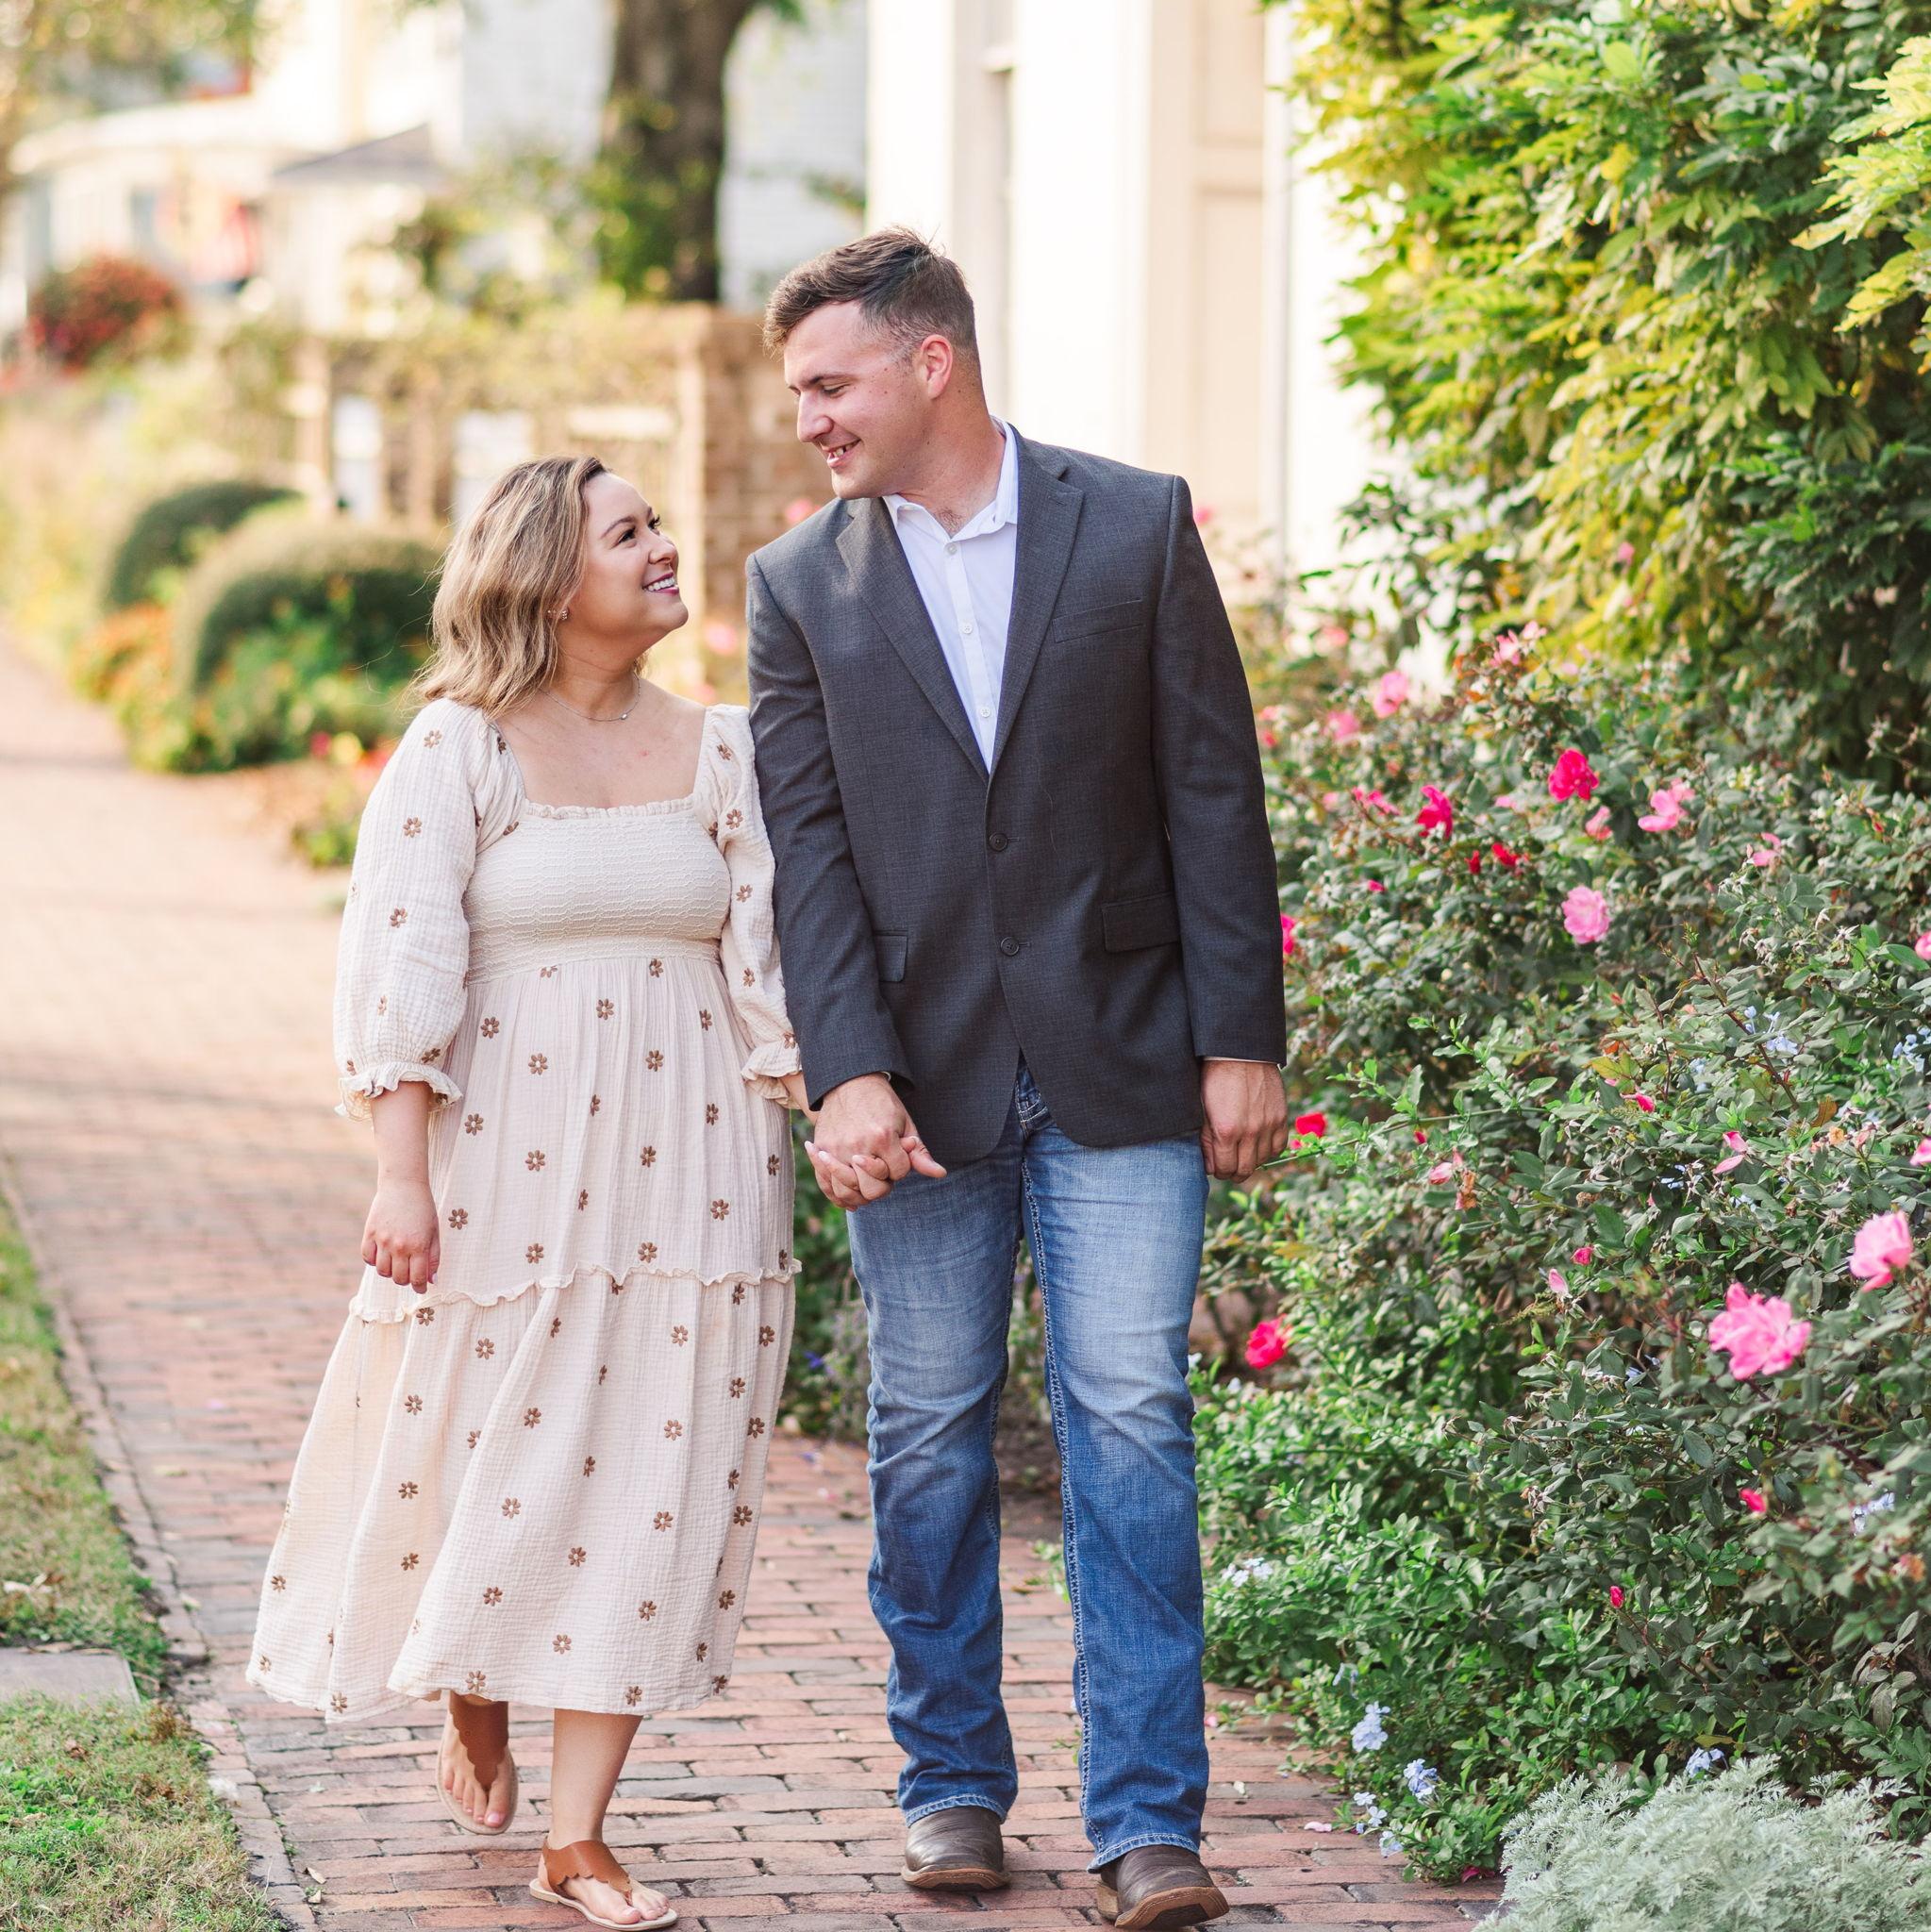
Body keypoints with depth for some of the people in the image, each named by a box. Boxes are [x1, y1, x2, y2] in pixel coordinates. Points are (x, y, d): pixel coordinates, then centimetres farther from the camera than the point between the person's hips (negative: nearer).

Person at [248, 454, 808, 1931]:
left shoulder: (718, 748, 8)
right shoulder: (461, 747, -2)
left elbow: (763, 963, 8)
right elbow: (400, 965, -5)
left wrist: (820, 1121, -2)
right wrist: (403, 1175, -11)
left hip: (685, 1170, 3)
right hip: (508, 1167, -3)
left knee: (650, 1477, 0)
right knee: (484, 1458, 4)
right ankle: (474, 1710, 36)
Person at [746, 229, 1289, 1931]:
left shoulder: (1136, 528, 0)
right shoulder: (801, 586, 5)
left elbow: (1213, 792, 1)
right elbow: (811, 848, 0)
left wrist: (1242, 1039, -3)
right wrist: (849, 1073, -11)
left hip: (1120, 1066, -2)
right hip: (920, 1078, 2)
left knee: (1131, 1421, -5)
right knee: (930, 1434, 7)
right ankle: (954, 1781, 20)